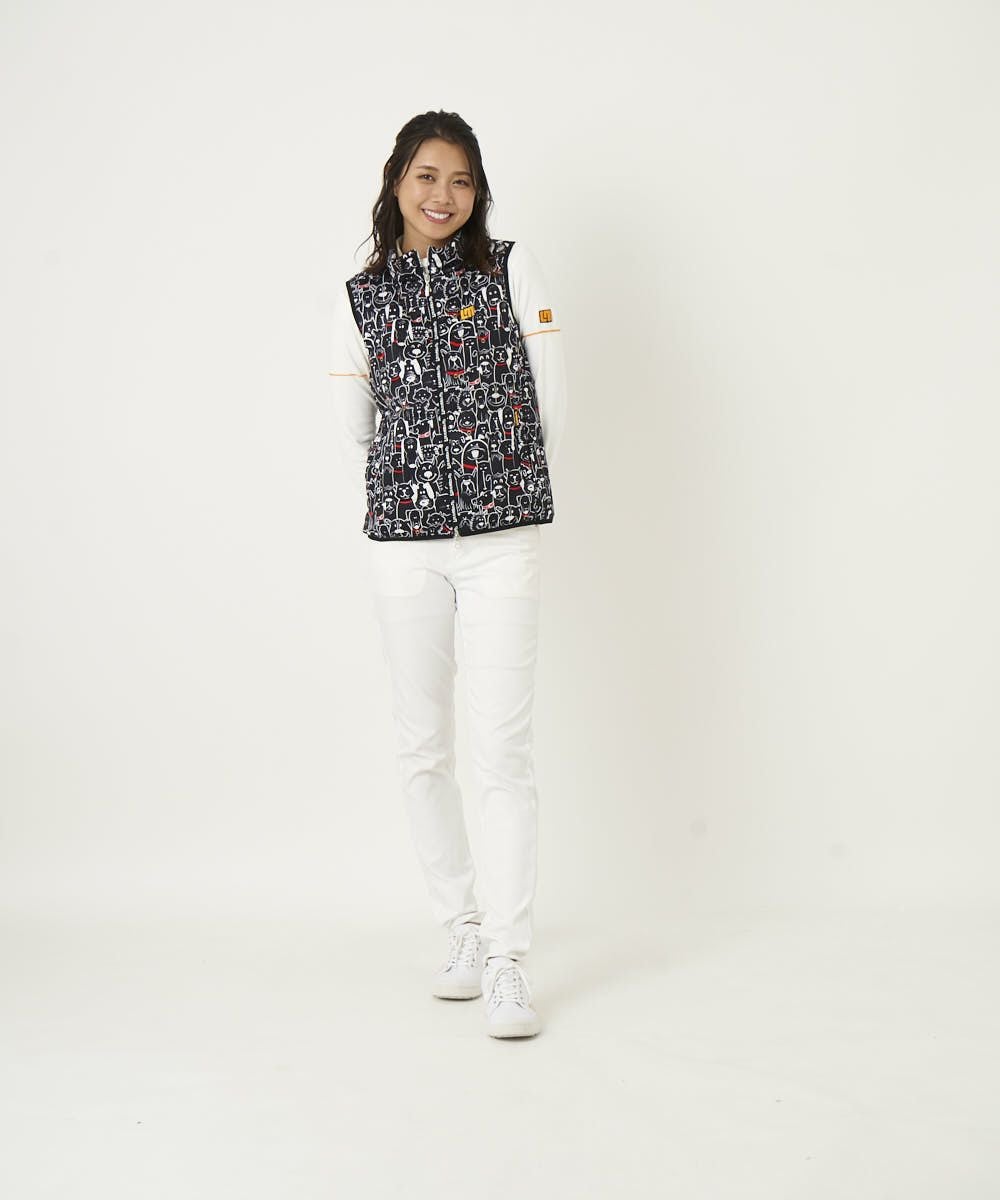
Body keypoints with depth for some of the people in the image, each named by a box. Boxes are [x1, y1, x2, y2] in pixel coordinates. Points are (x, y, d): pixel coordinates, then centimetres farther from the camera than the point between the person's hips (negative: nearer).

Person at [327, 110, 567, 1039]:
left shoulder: (512, 269, 3)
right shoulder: (361, 298, 8)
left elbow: (550, 397, 5)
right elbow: (353, 431, 14)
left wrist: (511, 496, 9)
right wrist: (396, 501, 14)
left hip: (503, 543, -2)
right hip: (401, 546, 2)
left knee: (501, 746, -7)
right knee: (422, 749, 7)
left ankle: (506, 963, -2)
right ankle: (462, 928, 22)